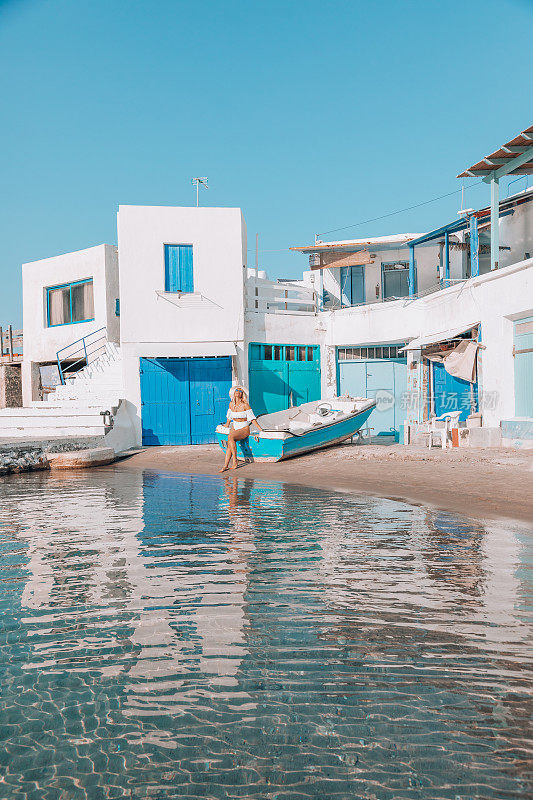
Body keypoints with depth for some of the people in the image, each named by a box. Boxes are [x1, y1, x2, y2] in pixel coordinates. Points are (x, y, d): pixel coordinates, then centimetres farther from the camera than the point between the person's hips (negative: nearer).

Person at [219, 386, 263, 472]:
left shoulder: (245, 405, -10)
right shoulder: (231, 404, 5)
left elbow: (252, 418, -9)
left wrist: (261, 430, -14)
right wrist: (226, 427, 33)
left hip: (244, 429, -5)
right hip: (234, 427, 5)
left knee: (230, 437, -32)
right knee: (229, 445, -20)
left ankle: (235, 462, -28)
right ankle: (225, 465, -26)